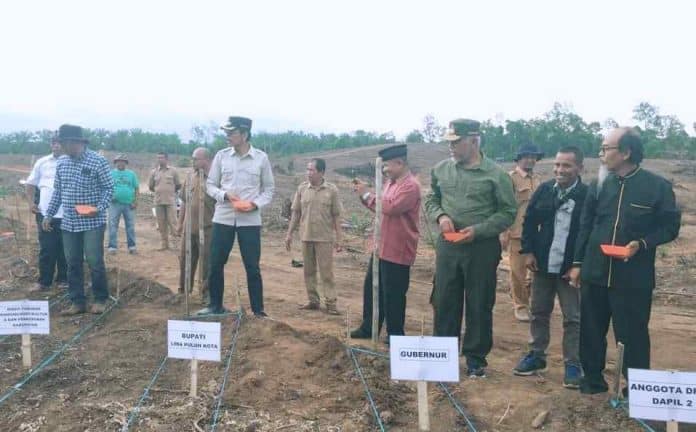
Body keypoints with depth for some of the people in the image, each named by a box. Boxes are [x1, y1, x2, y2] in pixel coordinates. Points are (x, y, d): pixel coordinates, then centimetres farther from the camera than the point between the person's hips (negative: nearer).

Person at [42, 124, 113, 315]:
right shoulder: (61, 162, 9)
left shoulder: (98, 161, -8)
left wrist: (99, 209, -20)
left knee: (95, 261, -5)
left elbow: (108, 188, -6)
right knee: (73, 263, 8)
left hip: (92, 222, -5)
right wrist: (49, 215, 12)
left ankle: (100, 299, 12)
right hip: (69, 223, 5)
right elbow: (57, 191, 15)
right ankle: (77, 302, 17)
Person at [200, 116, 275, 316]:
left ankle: (258, 310, 12)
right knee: (215, 264, 7)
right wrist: (225, 195, -12)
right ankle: (215, 305, 24)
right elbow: (210, 185, 8)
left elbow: (269, 189, 5)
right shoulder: (221, 155, 4)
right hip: (223, 218, 2)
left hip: (250, 220, -2)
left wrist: (255, 204, -13)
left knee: (252, 267, 2)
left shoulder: (261, 158, 0)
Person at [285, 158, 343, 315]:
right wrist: (289, 233, 6)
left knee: (326, 271, -1)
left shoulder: (332, 190, -5)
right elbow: (296, 213, 8)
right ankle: (313, 301, 19)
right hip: (306, 236, 3)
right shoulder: (302, 188, 2)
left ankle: (330, 303, 5)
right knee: (308, 271, 9)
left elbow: (336, 215, -2)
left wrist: (338, 238, -4)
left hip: (325, 238, -3)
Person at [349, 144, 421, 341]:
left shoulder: (411, 185, -17)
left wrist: (367, 194, -16)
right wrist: (364, 194, 7)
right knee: (371, 287, 16)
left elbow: (390, 208, -26)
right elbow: (380, 207, 22)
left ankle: (395, 335, 14)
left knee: (393, 295, 0)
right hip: (381, 248, 10)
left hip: (397, 251, -10)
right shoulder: (391, 182, 14)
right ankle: (368, 328, 29)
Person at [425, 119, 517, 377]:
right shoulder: (441, 170, 4)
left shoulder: (495, 175, -8)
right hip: (447, 246, 4)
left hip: (482, 248, -3)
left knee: (479, 306, 7)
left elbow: (508, 212, -6)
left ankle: (476, 358, 22)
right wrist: (440, 216, -7)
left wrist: (477, 230, -17)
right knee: (444, 302, 11)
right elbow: (431, 200, 15)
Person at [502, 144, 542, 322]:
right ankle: (520, 305, 15)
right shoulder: (511, 178, -7)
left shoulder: (537, 179, 12)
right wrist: (504, 234, -14)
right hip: (517, 232, -6)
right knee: (518, 271, 2)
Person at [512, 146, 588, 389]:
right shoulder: (544, 190, 2)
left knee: (573, 318, 5)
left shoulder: (587, 195, -10)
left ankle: (573, 364, 17)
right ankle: (537, 356, 28)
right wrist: (528, 251, 0)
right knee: (539, 313, 14)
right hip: (542, 264, 4)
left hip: (571, 268, -4)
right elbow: (529, 221, 8)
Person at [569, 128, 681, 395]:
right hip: (595, 272, 4)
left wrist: (641, 244, -17)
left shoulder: (657, 186, -6)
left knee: (632, 334, 3)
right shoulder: (599, 184, 6)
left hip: (633, 277, -4)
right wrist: (578, 263, 8)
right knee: (591, 330, 11)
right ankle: (593, 379, 28)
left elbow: (670, 227, -1)